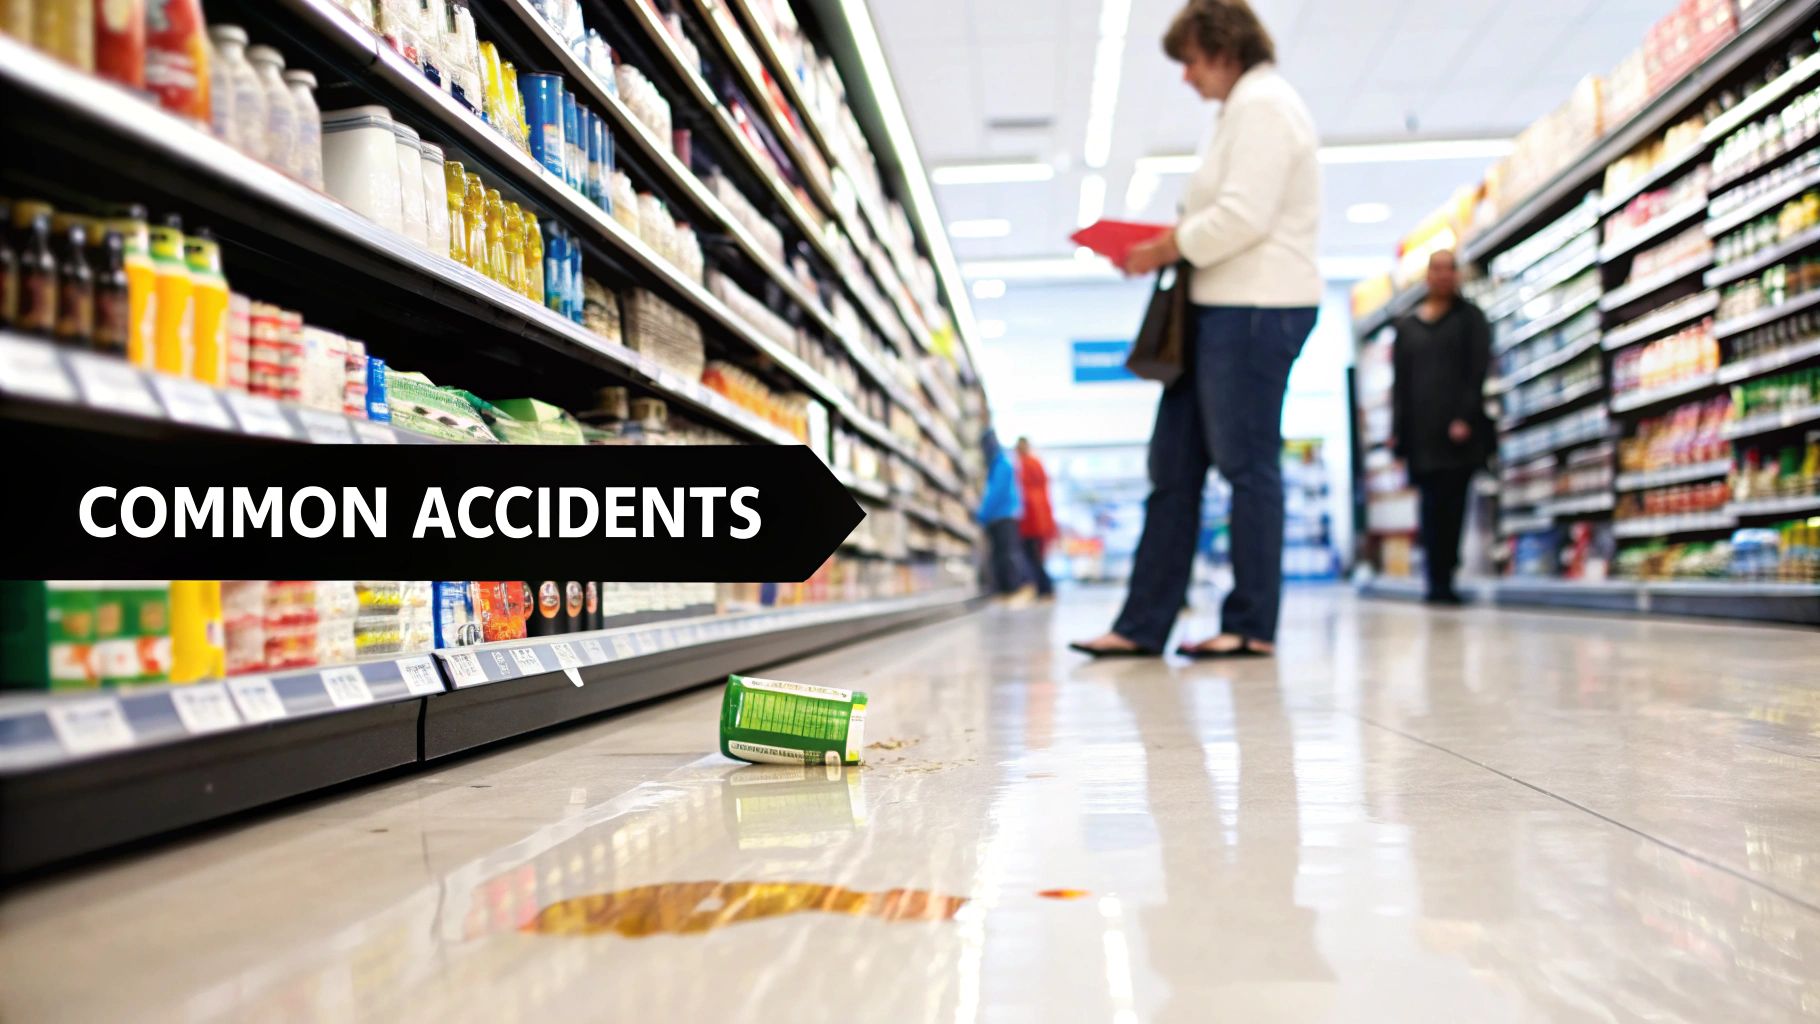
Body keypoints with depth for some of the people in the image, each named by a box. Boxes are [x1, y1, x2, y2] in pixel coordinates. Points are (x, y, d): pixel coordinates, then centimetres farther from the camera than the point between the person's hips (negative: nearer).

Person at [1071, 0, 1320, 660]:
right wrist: (1169, 245, 13)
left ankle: (1252, 626, 1)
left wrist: (1165, 250, -9)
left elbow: (1244, 216, -19)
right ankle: (1143, 625, 9)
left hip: (1255, 308, -11)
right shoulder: (1244, 108, 24)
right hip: (1223, 308, 11)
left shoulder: (1261, 105, -8)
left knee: (1247, 464, -6)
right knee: (1174, 468, 7)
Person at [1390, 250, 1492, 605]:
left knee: (1452, 505, -6)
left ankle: (1442, 583, -5)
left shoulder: (1470, 318, 10)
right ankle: (1439, 582, -3)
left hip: (1457, 429, -2)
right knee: (1433, 506, -4)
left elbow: (1477, 371, 0)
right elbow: (1400, 381, 14)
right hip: (1421, 430, 2)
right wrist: (1397, 430, 4)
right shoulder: (1407, 326, 18)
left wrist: (1465, 418, -13)